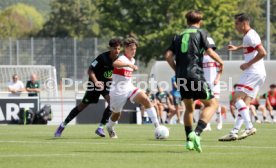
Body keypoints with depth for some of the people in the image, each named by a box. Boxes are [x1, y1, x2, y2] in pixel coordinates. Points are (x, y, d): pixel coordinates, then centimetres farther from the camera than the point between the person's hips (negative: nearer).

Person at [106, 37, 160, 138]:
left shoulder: (132, 60, 7)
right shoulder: (123, 59, -20)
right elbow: (115, 64, -48)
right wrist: (129, 65, -58)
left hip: (129, 88, 6)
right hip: (118, 91, -6)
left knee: (146, 100, -19)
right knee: (116, 114, 11)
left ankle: (157, 125, -22)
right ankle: (110, 128, 45)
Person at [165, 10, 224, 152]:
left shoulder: (179, 36, 18)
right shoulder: (201, 33, 5)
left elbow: (168, 55, 8)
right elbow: (210, 51, -8)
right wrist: (220, 62, 9)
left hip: (181, 77, 5)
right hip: (195, 75, -5)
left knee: (189, 108, 21)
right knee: (212, 104, 3)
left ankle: (189, 139, 15)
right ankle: (196, 133, -18)